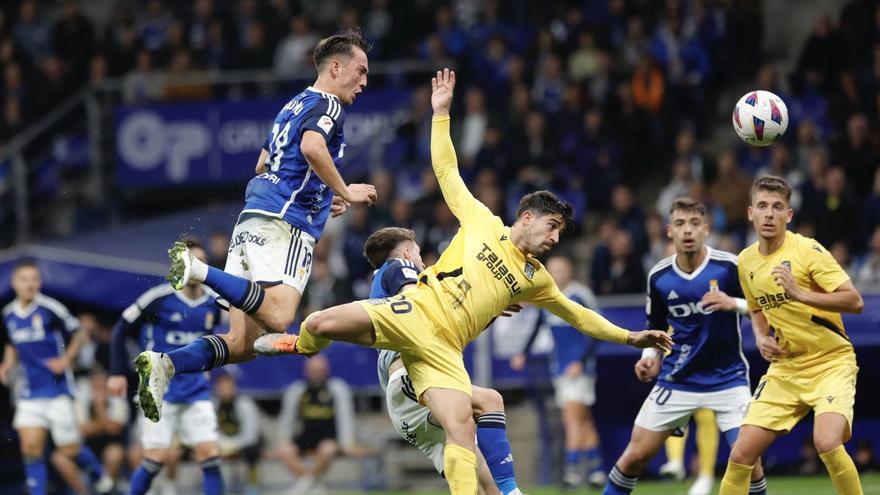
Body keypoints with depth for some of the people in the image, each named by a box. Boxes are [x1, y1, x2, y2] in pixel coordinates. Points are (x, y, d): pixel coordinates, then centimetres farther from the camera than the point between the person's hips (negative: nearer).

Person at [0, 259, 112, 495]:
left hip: (57, 391, -4)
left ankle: (99, 475, 31)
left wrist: (66, 359, -13)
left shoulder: (50, 309, -12)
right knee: (31, 447, -8)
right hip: (30, 394, 4)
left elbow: (79, 333, -1)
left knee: (69, 451, 2)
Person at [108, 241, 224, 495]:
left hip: (196, 391, 4)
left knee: (210, 454, -7)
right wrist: (118, 372, -4)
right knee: (158, 456, -8)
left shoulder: (213, 304, 3)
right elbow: (122, 329, -2)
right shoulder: (159, 298, -10)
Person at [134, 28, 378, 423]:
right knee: (277, 318, -28)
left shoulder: (294, 106, 29)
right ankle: (198, 269, -34)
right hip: (286, 222, -9)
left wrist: (321, 198, 39)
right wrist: (344, 193, -9)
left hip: (252, 220, 9)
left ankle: (163, 364, -18)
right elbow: (312, 147, -21)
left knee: (241, 343, 0)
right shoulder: (327, 104, 1)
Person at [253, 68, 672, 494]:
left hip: (444, 350, 3)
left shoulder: (535, 279, 20)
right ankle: (302, 345, 13)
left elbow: (576, 314, 30)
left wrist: (629, 337, 24)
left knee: (462, 427, -20)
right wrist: (441, 113, 6)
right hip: (413, 312, -3)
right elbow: (447, 172, 11)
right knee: (324, 323, -24)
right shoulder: (483, 223, 10)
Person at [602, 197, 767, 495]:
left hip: (727, 378, -2)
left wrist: (734, 303, -24)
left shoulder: (729, 267, -12)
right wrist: (650, 356, -3)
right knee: (636, 455, 1)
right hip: (677, 380, 2)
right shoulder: (659, 277, -2)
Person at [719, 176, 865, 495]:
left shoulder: (808, 251, -14)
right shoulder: (746, 261, 5)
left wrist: (799, 293, -31)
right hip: (785, 368, 6)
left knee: (827, 443, -29)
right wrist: (762, 338, 3)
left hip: (831, 362, -5)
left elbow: (854, 301, -21)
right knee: (741, 454, -2)